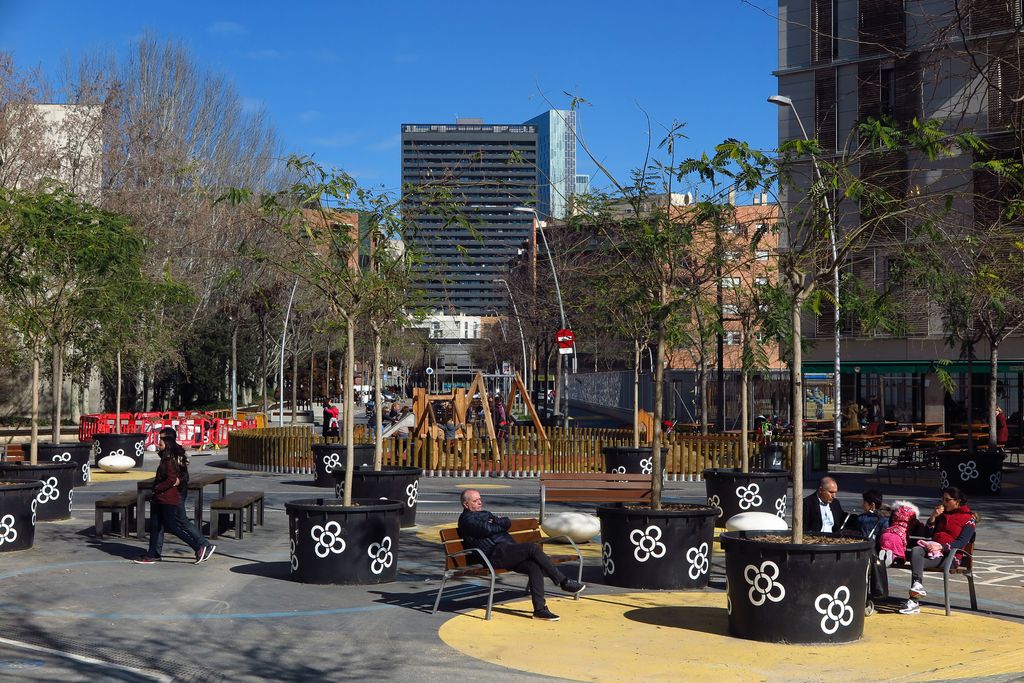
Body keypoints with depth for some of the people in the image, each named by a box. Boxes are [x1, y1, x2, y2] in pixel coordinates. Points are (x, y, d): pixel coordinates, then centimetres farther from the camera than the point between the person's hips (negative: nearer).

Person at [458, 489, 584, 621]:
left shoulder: (485, 514, 31)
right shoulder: (466, 519, 4)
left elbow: (508, 522, 16)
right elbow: (487, 529, -13)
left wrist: (496, 522, -4)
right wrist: (501, 525, 5)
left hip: (508, 553, 8)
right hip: (495, 554, -8)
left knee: (535, 566, -19)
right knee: (532, 548, -24)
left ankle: (539, 609, -21)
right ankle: (564, 582, -18)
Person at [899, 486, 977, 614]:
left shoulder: (969, 519, 4)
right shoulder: (942, 514, 24)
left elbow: (962, 543, -9)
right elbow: (928, 533, 21)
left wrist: (941, 546, -21)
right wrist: (933, 517, 6)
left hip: (951, 555, -6)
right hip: (933, 548, 6)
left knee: (917, 563, -29)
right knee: (915, 551, -31)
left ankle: (914, 602, -32)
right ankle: (917, 585, -43)